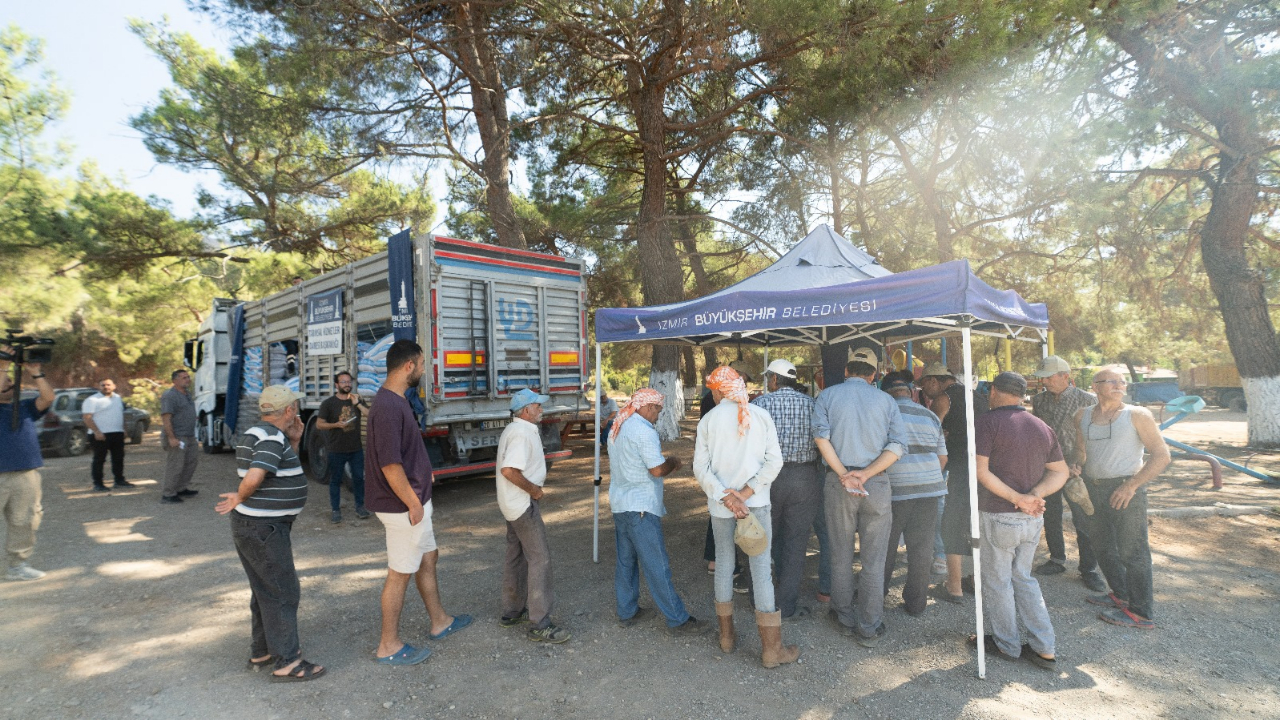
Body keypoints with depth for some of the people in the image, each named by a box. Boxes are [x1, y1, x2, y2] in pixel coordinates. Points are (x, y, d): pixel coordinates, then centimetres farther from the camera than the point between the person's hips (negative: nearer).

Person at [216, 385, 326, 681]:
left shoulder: (255, 434, 12)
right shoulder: (273, 439, -20)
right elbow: (253, 478, -32)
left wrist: (294, 441, 7)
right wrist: (240, 499, -12)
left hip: (252, 525, 10)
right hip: (264, 528, -10)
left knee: (265, 590, 20)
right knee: (283, 593, -2)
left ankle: (262, 651, 32)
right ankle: (286, 662, 5)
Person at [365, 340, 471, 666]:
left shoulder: (396, 400, 8)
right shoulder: (388, 407, -25)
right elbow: (390, 464, -28)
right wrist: (413, 503, -19)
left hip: (416, 501, 10)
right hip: (404, 507, -10)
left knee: (428, 557, 21)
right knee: (400, 573, 4)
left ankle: (439, 622, 38)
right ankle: (389, 646, 21)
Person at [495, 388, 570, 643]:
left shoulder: (514, 429, 12)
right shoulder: (522, 434, -21)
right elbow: (509, 470, -31)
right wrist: (534, 490, -20)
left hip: (513, 504, 11)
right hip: (524, 504, -11)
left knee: (516, 556, 18)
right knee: (540, 559, -7)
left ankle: (511, 612, 30)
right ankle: (540, 624, -2)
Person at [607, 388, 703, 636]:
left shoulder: (617, 427, 10)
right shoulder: (644, 430, -19)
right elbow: (657, 469, -21)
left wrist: (662, 461, 14)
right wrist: (673, 462, -1)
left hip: (620, 503, 9)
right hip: (640, 508, -9)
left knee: (625, 560, 16)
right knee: (657, 566, -2)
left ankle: (626, 612, 26)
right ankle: (677, 619, 7)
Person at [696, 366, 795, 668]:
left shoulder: (708, 420, -3)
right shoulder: (761, 415, -2)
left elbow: (700, 467, -8)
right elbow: (774, 461, -8)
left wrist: (725, 497, -13)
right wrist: (745, 493, -11)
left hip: (720, 505, 1)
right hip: (756, 502, -1)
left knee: (724, 564, 15)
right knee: (761, 568, 4)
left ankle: (727, 635, 28)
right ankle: (771, 648, 11)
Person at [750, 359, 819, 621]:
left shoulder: (760, 403, -4)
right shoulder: (811, 403, 1)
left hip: (768, 476, 0)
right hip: (805, 478, 0)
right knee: (795, 543, 9)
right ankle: (787, 606, 15)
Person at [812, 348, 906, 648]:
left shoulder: (827, 396, 3)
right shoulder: (886, 401, 6)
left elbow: (821, 436, -12)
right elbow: (898, 446, -5)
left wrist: (844, 474, -13)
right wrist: (865, 474, -12)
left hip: (838, 484, 0)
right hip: (877, 484, 0)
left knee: (841, 556, 14)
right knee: (873, 561, 8)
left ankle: (845, 618, 27)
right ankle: (869, 629, 16)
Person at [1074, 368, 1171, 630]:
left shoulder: (1137, 415, -6)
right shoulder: (1083, 416, 8)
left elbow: (1161, 455, -8)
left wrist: (1131, 485, -17)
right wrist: (1077, 464, -1)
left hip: (1125, 490, -6)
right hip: (1092, 488, 6)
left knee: (1131, 552, 0)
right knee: (1102, 547, 17)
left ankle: (1141, 613, 12)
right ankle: (1121, 595, 35)